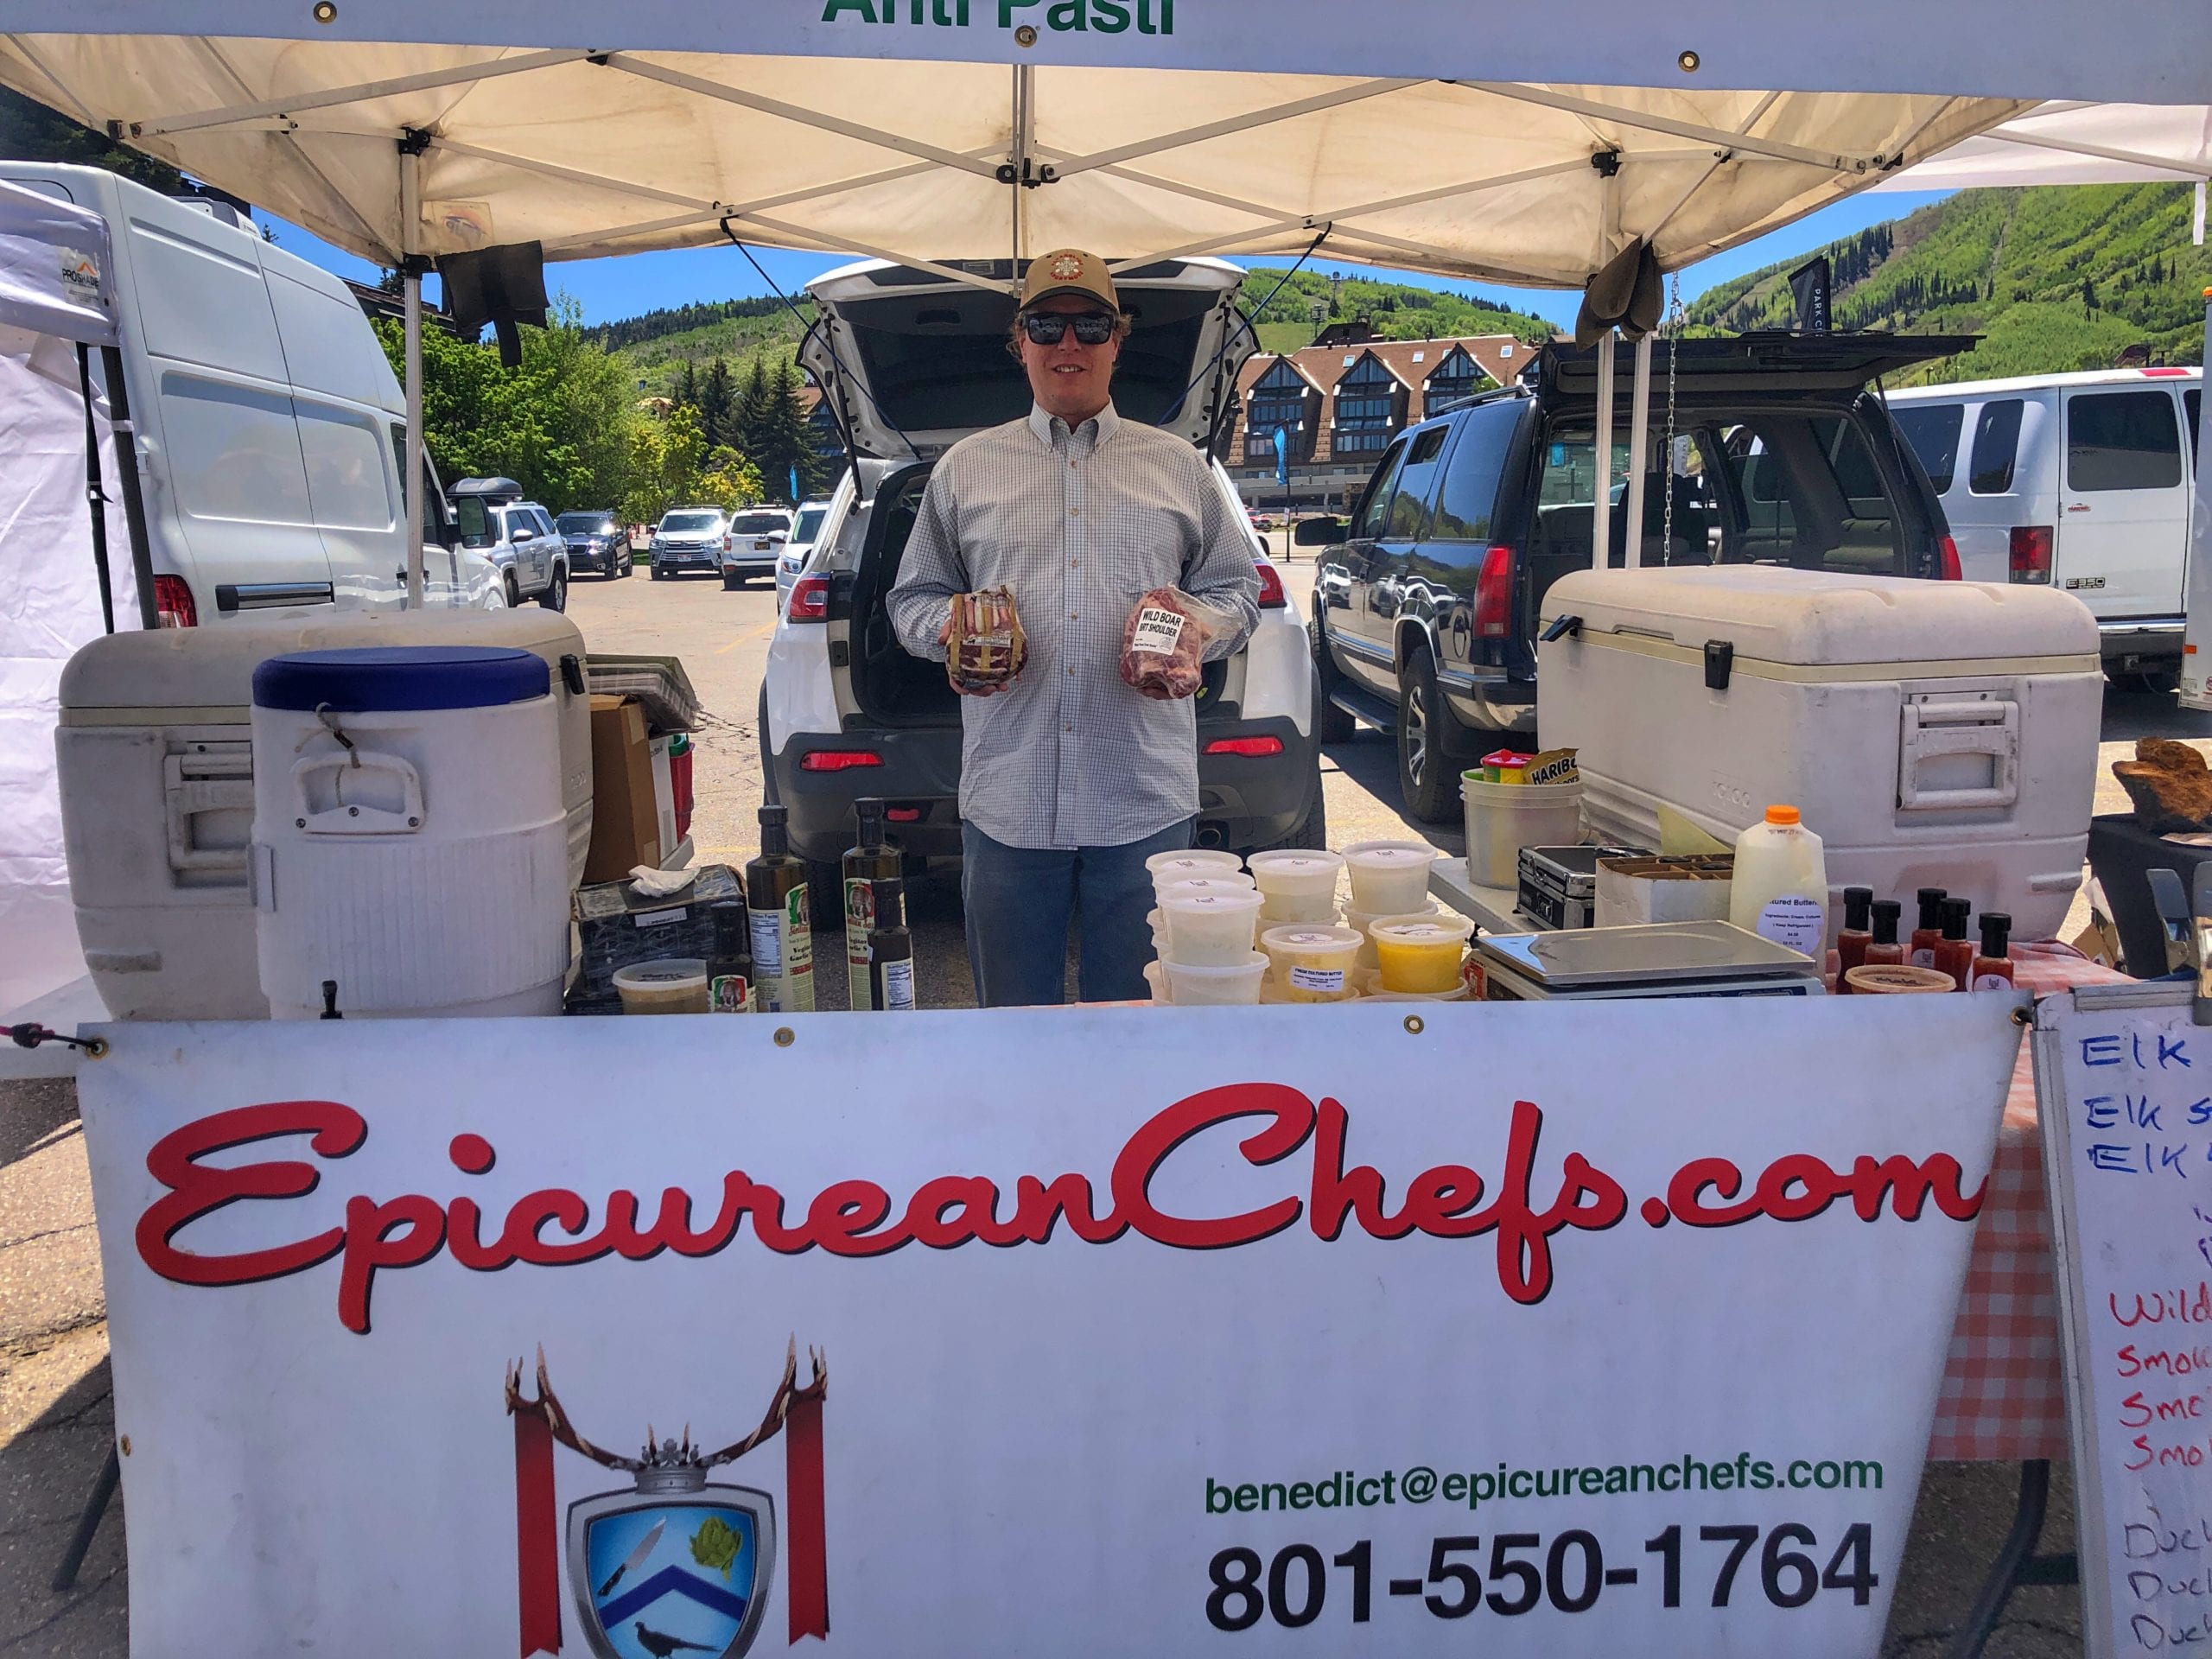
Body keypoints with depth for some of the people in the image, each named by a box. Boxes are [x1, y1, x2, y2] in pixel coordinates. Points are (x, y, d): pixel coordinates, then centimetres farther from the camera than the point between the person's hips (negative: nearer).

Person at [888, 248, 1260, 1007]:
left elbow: (1239, 589, 14)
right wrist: (950, 626, -8)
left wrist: (1197, 625, -8)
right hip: (1007, 802, 0)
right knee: (1013, 1018, 9)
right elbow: (912, 598, 15)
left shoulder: (1179, 466, 13)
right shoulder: (965, 468, 13)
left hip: (1146, 802, 0)